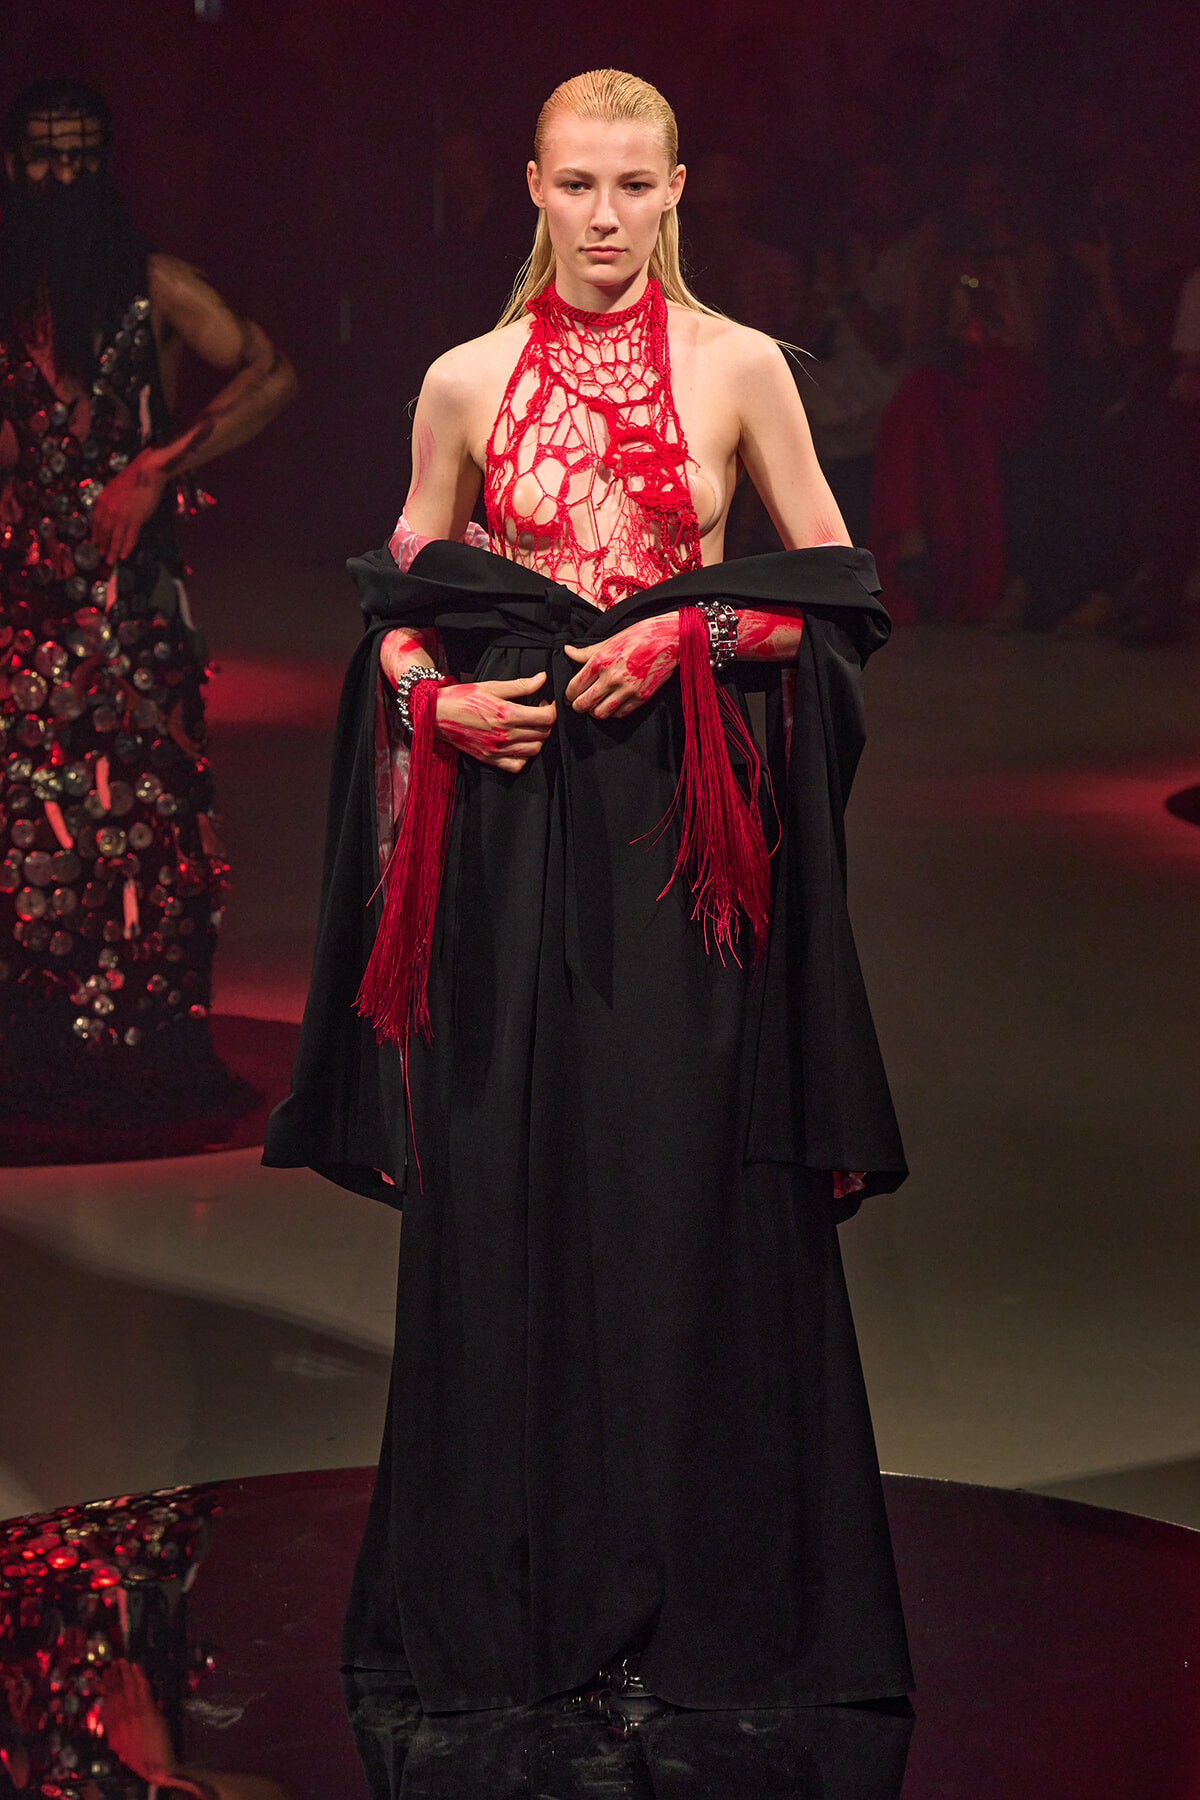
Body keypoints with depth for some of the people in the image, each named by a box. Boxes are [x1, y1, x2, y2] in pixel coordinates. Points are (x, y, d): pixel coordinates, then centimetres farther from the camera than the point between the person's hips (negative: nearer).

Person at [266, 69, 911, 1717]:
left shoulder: (742, 366, 2)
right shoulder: (465, 380, 7)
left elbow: (833, 586, 6)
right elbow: (399, 602, 14)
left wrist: (691, 631, -9)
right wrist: (438, 700, -5)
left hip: (686, 817, -1)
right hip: (512, 810, 2)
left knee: (693, 1176, -2)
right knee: (505, 1176, 3)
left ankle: (703, 1579, 11)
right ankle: (516, 1582, 15)